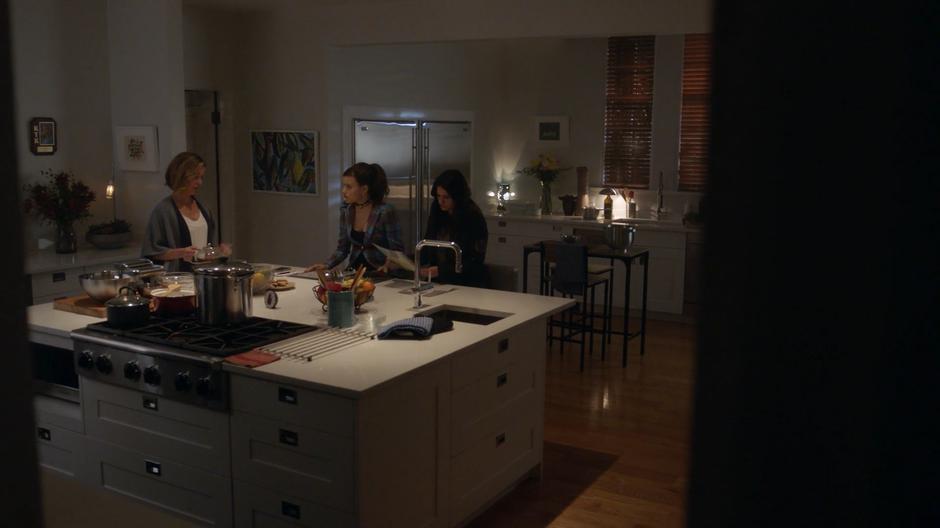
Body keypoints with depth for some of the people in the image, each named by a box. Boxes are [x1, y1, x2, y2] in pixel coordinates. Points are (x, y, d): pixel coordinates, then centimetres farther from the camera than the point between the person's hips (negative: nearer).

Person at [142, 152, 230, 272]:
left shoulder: (202, 208, 15)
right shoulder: (163, 210, -4)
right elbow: (153, 252, -6)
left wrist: (219, 249, 7)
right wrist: (181, 253, -18)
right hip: (180, 275, -5)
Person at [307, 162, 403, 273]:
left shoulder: (385, 212, -12)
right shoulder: (346, 210, 4)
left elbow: (397, 251, -9)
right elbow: (342, 248, 12)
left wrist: (388, 265, -27)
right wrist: (327, 265, -4)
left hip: (379, 274, -5)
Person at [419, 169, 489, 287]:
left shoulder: (474, 217, -9)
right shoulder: (436, 214, 7)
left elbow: (476, 261, -11)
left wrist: (441, 271, -19)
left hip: (468, 285, -6)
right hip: (441, 283, 6)